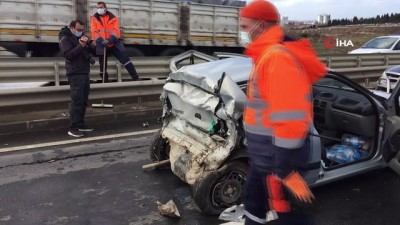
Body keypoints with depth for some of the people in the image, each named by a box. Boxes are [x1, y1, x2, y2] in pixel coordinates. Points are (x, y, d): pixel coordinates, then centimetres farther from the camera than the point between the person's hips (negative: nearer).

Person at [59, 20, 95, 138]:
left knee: (84, 101, 10)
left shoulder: (79, 37, 21)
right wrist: (81, 45, -24)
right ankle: (73, 128, -10)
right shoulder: (65, 39, -5)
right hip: (75, 74, -9)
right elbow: (68, 55, -20)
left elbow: (90, 50, 21)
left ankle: (81, 124, 18)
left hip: (85, 73, 9)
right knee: (76, 101, -12)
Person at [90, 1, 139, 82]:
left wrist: (110, 40, -23)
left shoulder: (113, 17, 3)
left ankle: (135, 77, -5)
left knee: (125, 59, -8)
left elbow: (116, 30, -7)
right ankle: (105, 81, 25)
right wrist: (101, 41, -20)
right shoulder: (94, 18, 4)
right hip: (102, 45, 1)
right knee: (103, 64, 10)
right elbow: (94, 32, -4)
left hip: (114, 43, -1)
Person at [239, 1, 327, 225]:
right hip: (264, 153, 10)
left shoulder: (277, 56, -21)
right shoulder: (268, 55, 13)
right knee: (254, 200, 26)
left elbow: (290, 118, -27)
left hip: (277, 156, -10)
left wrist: (287, 169, -24)